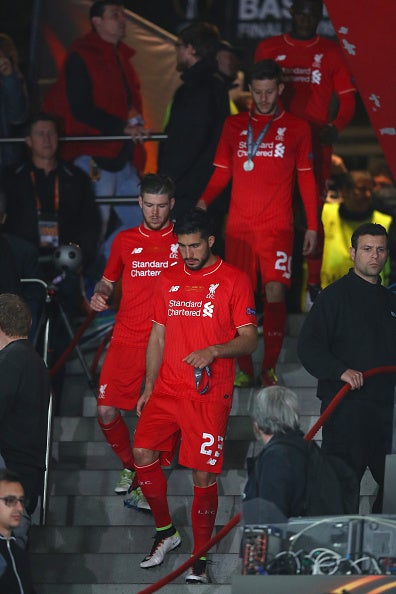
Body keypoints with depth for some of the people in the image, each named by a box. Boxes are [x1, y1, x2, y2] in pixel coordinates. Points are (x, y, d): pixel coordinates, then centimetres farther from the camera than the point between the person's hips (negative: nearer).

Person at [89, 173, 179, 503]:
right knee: (107, 412, -4)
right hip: (127, 340, 2)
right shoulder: (125, 240, 10)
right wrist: (99, 295, 0)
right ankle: (130, 467, 20)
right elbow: (108, 280, 22)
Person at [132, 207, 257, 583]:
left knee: (203, 474, -7)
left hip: (210, 394, -4)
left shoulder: (233, 280, -1)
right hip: (167, 390, 5)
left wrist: (215, 350, -22)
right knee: (143, 454, -8)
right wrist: (148, 387, 14)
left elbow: (249, 339, -4)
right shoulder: (168, 281, 14)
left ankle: (200, 557, 4)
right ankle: (165, 531, 14)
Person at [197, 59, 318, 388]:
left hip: (277, 226, -2)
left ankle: (270, 367, -7)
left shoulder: (296, 128, 8)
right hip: (239, 225, 2)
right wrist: (204, 201, -3)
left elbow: (306, 178, 10)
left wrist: (312, 225, 5)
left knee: (275, 292, -11)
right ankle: (244, 369, 5)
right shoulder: (234, 125, 12)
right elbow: (222, 172, 16)